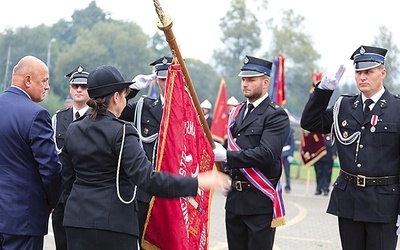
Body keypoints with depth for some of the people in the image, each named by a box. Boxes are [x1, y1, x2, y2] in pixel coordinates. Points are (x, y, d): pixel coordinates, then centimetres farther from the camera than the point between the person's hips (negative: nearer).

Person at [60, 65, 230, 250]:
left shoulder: (73, 130, 9)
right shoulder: (121, 132, -13)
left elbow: (67, 179, 15)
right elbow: (147, 179, -22)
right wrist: (196, 183, -20)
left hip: (77, 220, 7)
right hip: (113, 221, -6)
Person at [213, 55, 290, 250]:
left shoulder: (276, 115, -10)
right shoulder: (237, 112, 15)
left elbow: (266, 154, -22)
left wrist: (226, 156, -21)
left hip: (260, 200, -7)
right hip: (235, 197, 7)